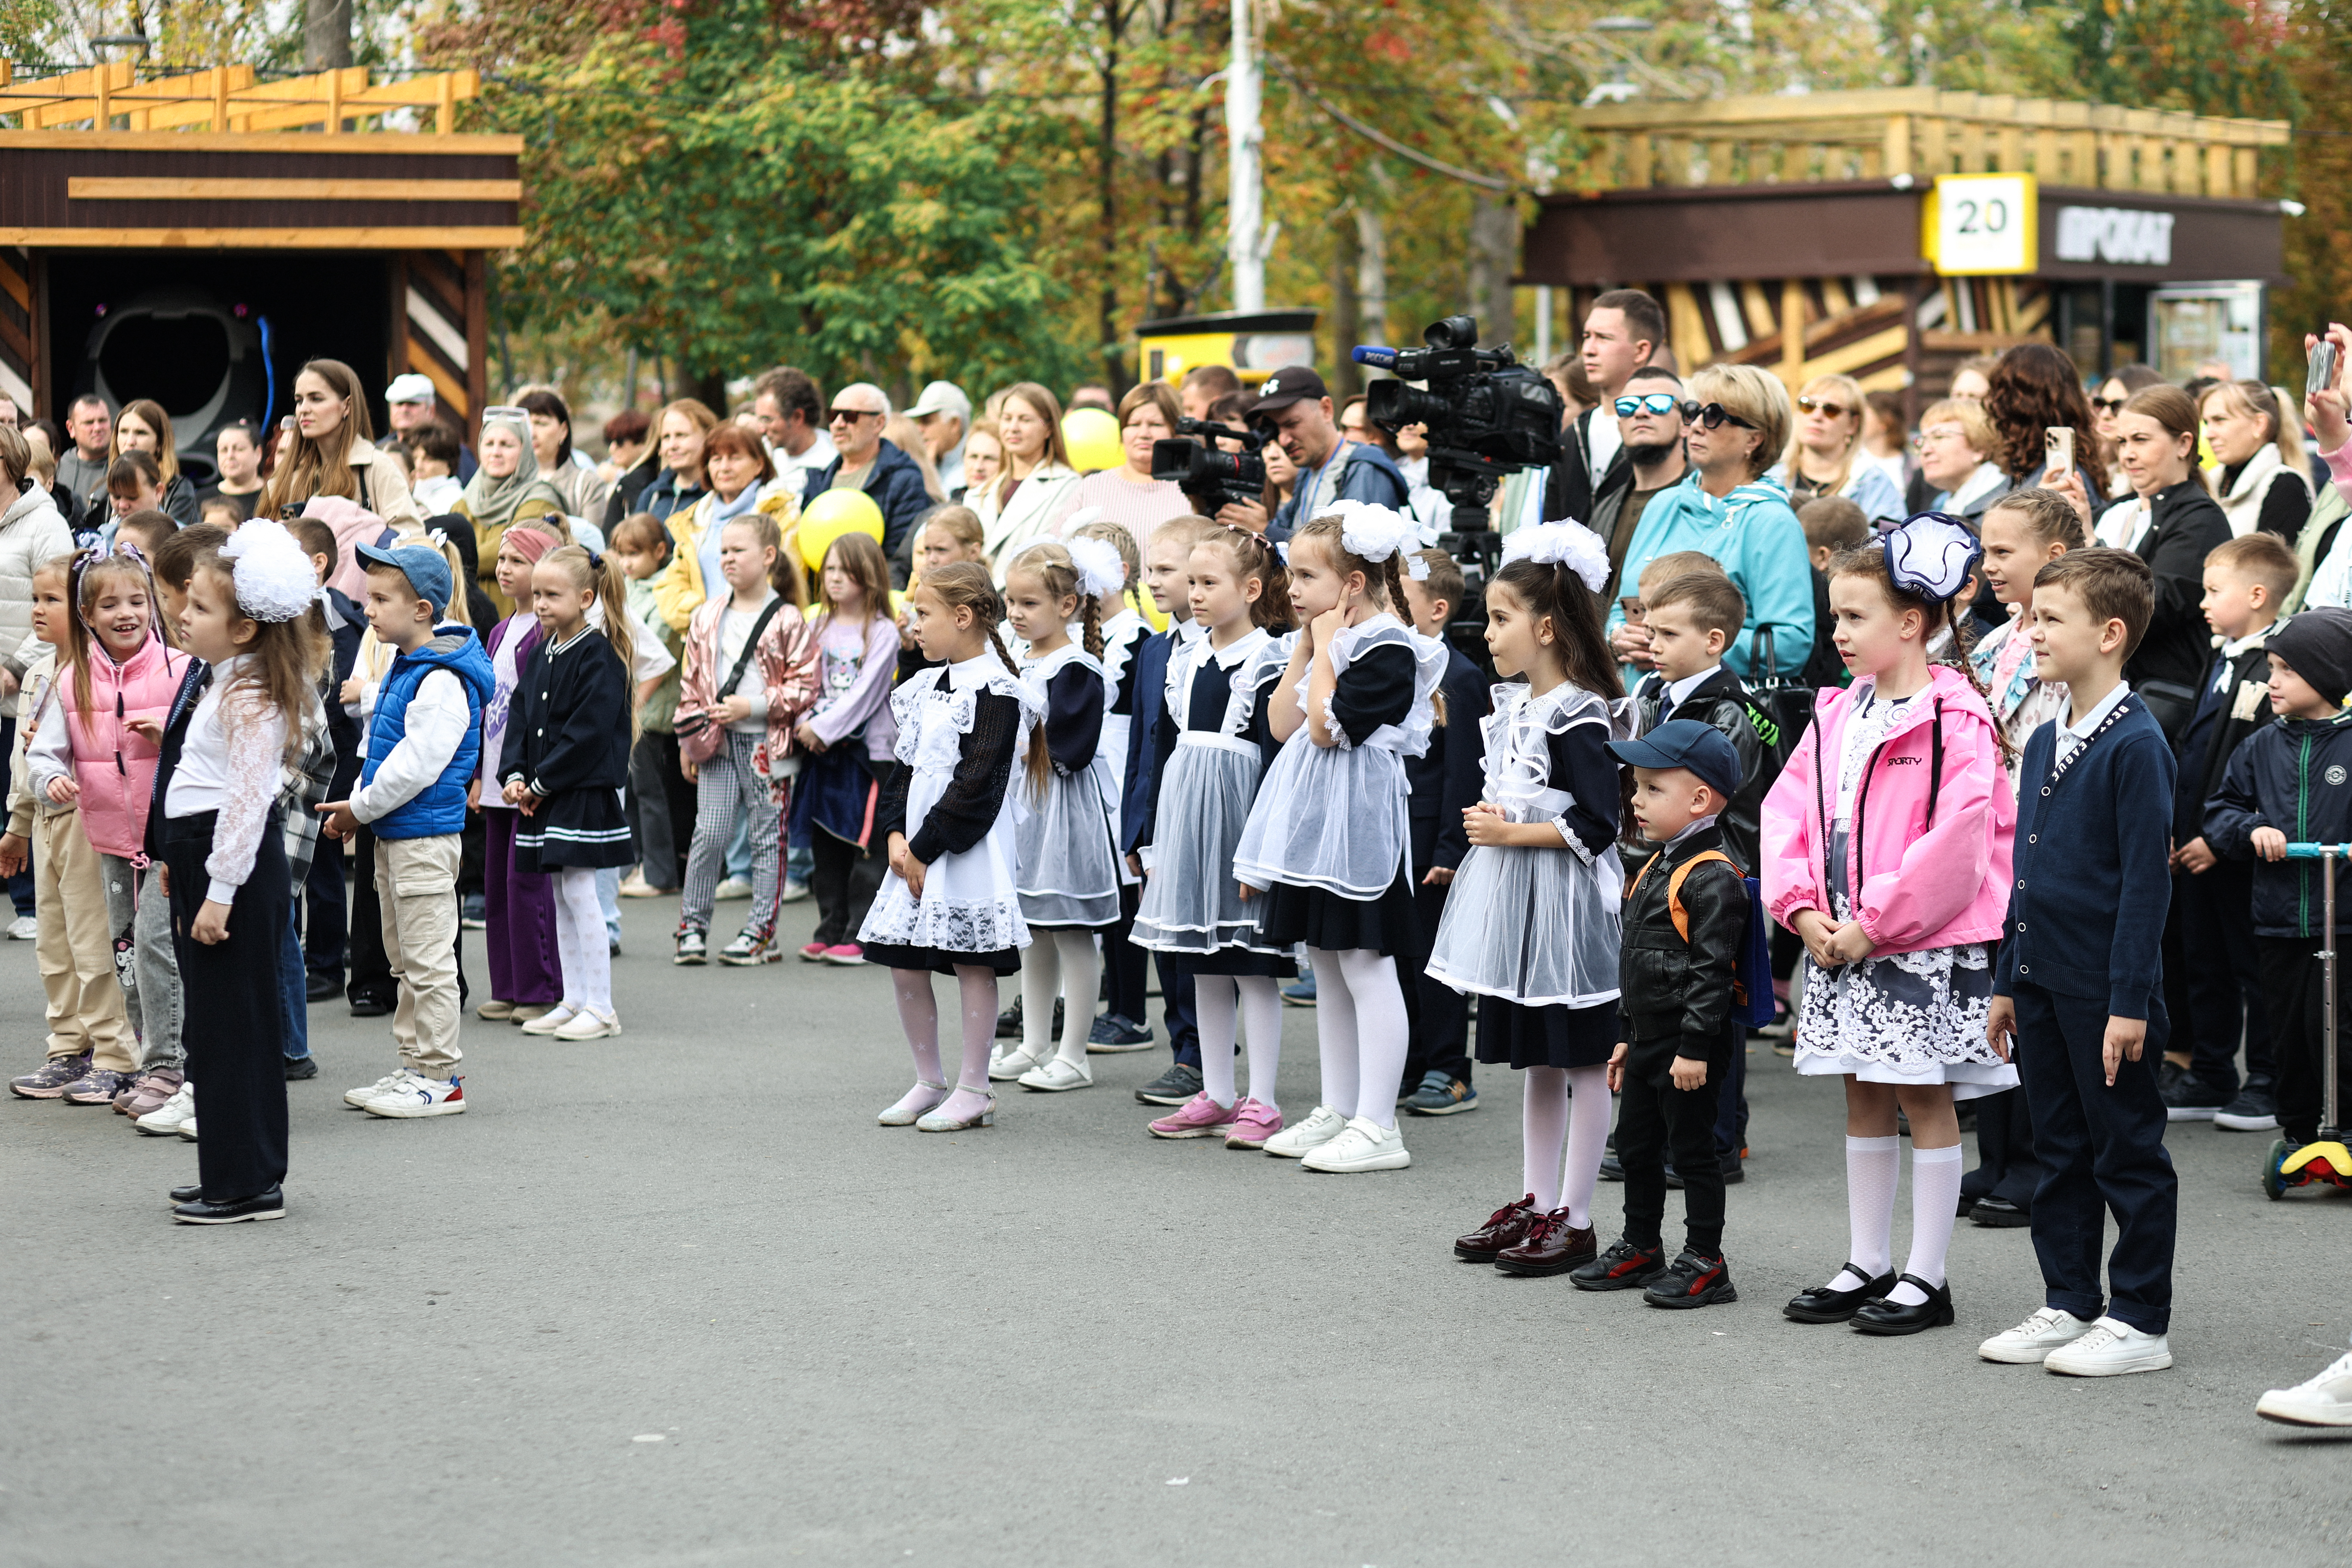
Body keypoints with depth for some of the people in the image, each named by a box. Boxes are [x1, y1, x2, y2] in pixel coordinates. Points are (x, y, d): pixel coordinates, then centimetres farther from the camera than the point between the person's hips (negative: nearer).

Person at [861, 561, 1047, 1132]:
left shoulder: (994, 691, -13)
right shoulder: (927, 687, 14)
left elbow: (975, 785, -17)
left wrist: (926, 849, -15)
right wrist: (896, 836, 1)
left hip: (968, 850, -9)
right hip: (917, 849, 9)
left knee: (973, 965, -1)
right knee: (904, 966, 9)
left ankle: (972, 1090, 7)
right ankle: (929, 1081, 22)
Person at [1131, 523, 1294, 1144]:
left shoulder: (1268, 661, -9)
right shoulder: (1183, 656, 11)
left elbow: (1274, 755, -12)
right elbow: (1161, 744, 15)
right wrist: (1151, 836, 13)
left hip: (1239, 813, -7)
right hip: (1185, 813, 7)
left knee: (1252, 966, -2)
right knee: (1204, 969, 11)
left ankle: (1261, 1102, 3)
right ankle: (1215, 1094, 18)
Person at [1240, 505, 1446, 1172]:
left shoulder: (1387, 648, -14)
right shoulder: (1332, 640, 14)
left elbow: (1328, 727, -21)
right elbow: (1282, 723, 10)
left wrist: (1325, 650, -13)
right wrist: (1304, 648, 6)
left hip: (1359, 819, -10)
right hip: (1315, 818, 10)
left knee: (1366, 966, -7)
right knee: (1325, 964, 14)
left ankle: (1378, 1126, -4)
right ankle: (1338, 1111, 22)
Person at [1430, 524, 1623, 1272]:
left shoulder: (1579, 717, -16)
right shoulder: (1509, 704, 11)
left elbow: (1597, 825, -20)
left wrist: (1510, 833, -16)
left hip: (1566, 902, -9)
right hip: (1516, 900, 9)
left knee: (1583, 1062, 1)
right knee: (1536, 1061, 16)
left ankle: (1574, 1220, 5)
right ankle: (1535, 1203, 24)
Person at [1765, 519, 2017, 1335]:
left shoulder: (1955, 721, -14)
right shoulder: (1836, 716, 9)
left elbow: (1956, 841, -20)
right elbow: (1788, 811, 10)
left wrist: (1873, 923, -18)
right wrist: (1803, 907, -4)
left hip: (1923, 944, -7)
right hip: (1841, 941, 7)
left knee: (1924, 1100, 1)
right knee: (1863, 1099, 14)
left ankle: (1927, 1277, 9)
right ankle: (1867, 1264, 23)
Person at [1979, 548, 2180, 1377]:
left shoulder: (2137, 745, -14)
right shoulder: (2043, 743, 11)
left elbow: (2146, 880, -16)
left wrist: (2131, 1002, -18)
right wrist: (2007, 982, 16)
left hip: (2105, 989, -8)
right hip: (2043, 983, 8)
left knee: (2129, 1155, 2)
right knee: (2061, 1152, 14)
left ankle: (2139, 1322, 9)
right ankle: (2068, 1306, 23)